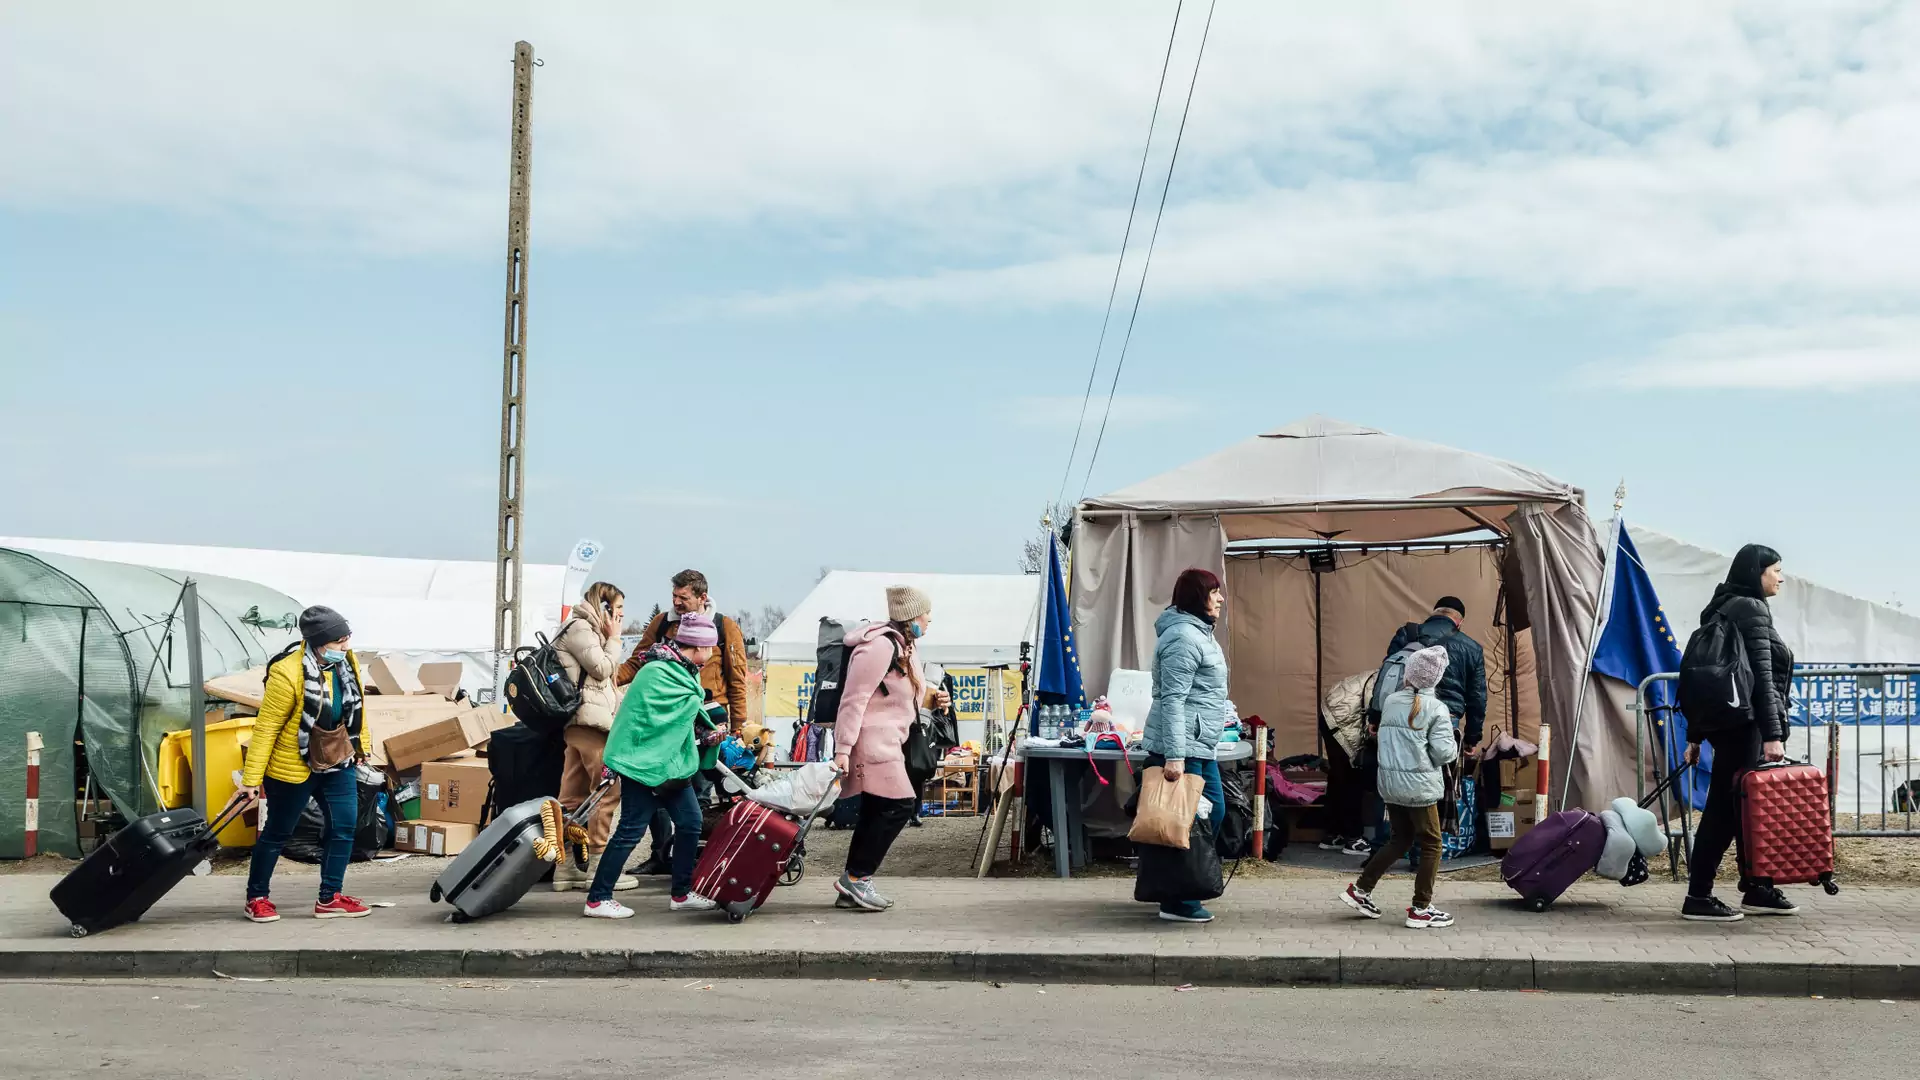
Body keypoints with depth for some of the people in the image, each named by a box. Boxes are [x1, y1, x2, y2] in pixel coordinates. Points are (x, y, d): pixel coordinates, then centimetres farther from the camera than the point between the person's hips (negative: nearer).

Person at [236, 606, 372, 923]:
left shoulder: (347, 661, -8)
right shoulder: (288, 674, -26)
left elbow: (355, 706, 9)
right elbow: (266, 727, -20)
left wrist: (361, 745, 18)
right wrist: (252, 778, -17)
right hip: (292, 767, -6)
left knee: (344, 826, 2)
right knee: (278, 832, 9)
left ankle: (329, 898, 14)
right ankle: (257, 898, 27)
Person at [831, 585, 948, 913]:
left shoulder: (906, 645, 15)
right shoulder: (880, 646, -17)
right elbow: (854, 699, -20)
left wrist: (931, 698, 8)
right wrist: (843, 748, -23)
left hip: (887, 740, 11)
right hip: (873, 739, -11)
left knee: (877, 812, 10)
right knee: (898, 805, -12)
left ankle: (853, 888, 16)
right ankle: (855, 878, -5)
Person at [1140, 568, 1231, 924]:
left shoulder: (1199, 633, 16)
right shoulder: (1184, 637, -18)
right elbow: (1172, 700, -23)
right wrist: (1174, 755, -27)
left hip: (1200, 747, 11)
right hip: (1182, 748, -11)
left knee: (1214, 810, 16)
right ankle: (1178, 903, 4)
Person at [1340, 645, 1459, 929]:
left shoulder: (1390, 702, 3)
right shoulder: (1436, 709, -12)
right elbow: (1444, 752, -16)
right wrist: (1454, 747, 6)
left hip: (1389, 783, 6)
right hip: (1420, 786, -6)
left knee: (1400, 839, 20)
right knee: (1431, 844, 7)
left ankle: (1360, 890, 18)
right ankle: (1421, 909, 8)